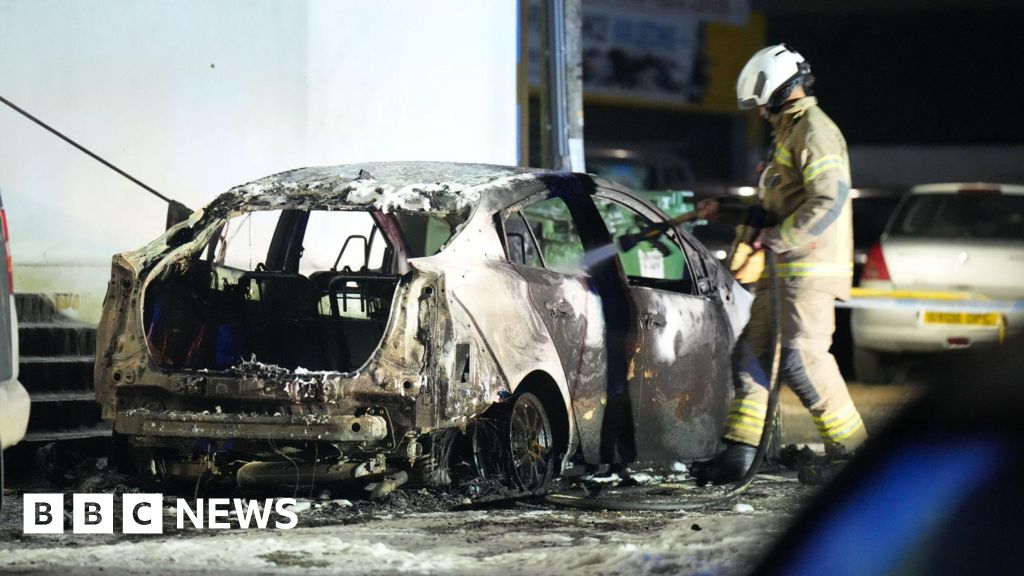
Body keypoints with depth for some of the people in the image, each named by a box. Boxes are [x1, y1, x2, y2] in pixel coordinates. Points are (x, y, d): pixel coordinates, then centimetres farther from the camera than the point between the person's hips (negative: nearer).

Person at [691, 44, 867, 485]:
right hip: (785, 271, 11)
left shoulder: (814, 132, -11)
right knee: (752, 354, 7)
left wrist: (774, 238, -19)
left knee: (802, 359, -14)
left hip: (810, 269, -11)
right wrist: (728, 210, 23)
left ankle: (849, 449, -7)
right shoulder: (789, 134, 22)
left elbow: (827, 202, -22)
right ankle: (737, 454, 9)